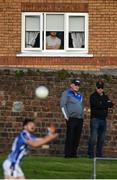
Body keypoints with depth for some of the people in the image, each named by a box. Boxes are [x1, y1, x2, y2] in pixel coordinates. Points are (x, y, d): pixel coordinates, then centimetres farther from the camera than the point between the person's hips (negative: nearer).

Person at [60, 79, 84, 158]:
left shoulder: (80, 95, 21)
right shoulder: (66, 93, 2)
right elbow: (63, 105, -4)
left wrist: (82, 117, 17)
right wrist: (66, 116, -10)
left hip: (80, 119, 6)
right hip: (71, 119, -6)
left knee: (77, 138, 4)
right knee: (70, 137, -10)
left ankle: (74, 153, 8)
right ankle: (68, 154, -9)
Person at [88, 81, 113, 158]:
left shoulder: (105, 97, 16)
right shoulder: (93, 96, -1)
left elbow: (111, 105, 1)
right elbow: (98, 105, -17)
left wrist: (102, 104, -12)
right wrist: (106, 103, -6)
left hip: (103, 119, 6)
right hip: (95, 119, -6)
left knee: (101, 139, 6)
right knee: (94, 138, -11)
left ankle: (99, 154, 11)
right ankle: (91, 154, -6)